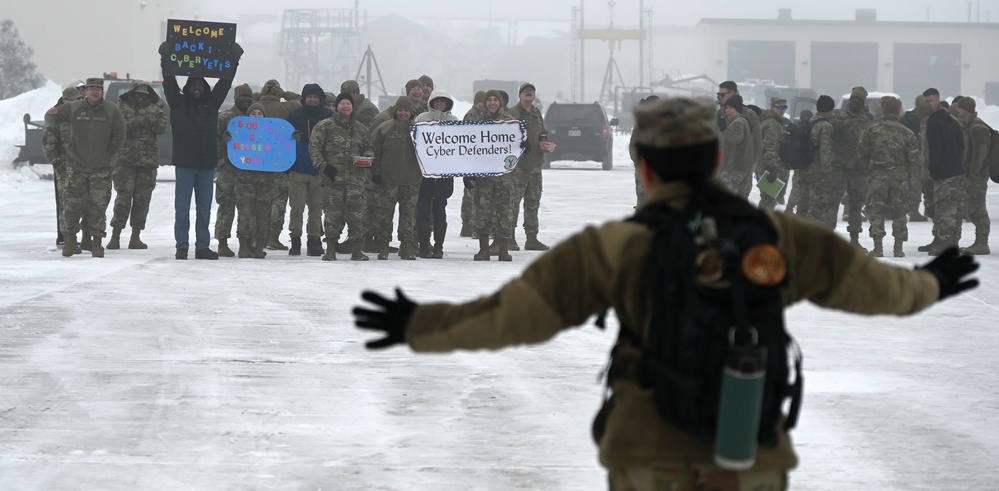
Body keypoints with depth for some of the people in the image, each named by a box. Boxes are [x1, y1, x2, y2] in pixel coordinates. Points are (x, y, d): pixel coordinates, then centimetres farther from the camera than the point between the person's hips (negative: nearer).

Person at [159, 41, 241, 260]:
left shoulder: (211, 103, 10)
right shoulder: (178, 103, 2)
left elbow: (224, 83, 9)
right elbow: (169, 83, -5)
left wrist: (234, 61, 2)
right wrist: (166, 61, -14)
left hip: (207, 163, 3)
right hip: (185, 163, -3)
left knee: (204, 207, 8)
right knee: (182, 207, -1)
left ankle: (202, 246, 12)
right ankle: (182, 246, 2)